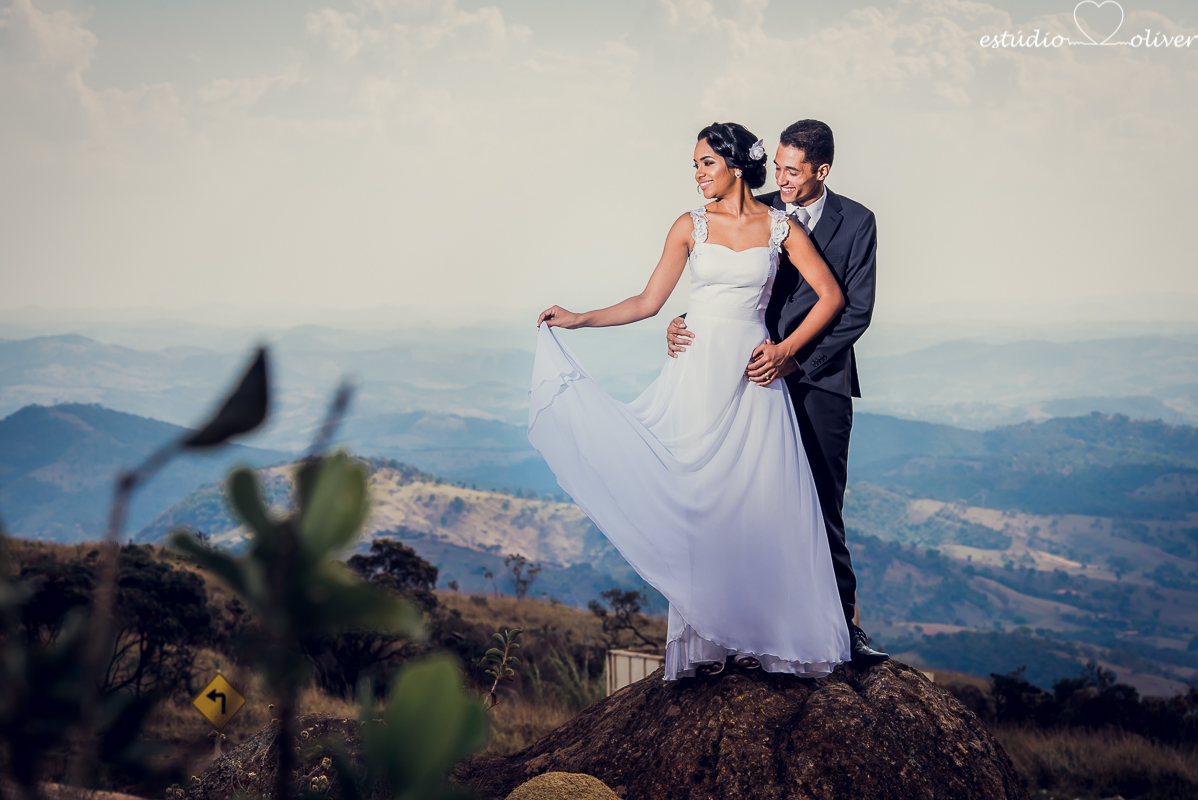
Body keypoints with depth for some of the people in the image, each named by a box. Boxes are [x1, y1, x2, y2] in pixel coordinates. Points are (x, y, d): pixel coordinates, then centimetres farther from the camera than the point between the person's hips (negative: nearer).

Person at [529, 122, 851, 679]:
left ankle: (758, 634, 11)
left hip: (753, 377, 0)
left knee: (760, 503, -1)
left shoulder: (780, 227, 4)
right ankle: (705, 639, 8)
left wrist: (786, 349, -3)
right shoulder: (690, 227, 6)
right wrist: (580, 319, -1)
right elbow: (649, 301, 6)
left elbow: (830, 295, 5)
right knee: (698, 502, 0)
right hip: (697, 375, 1)